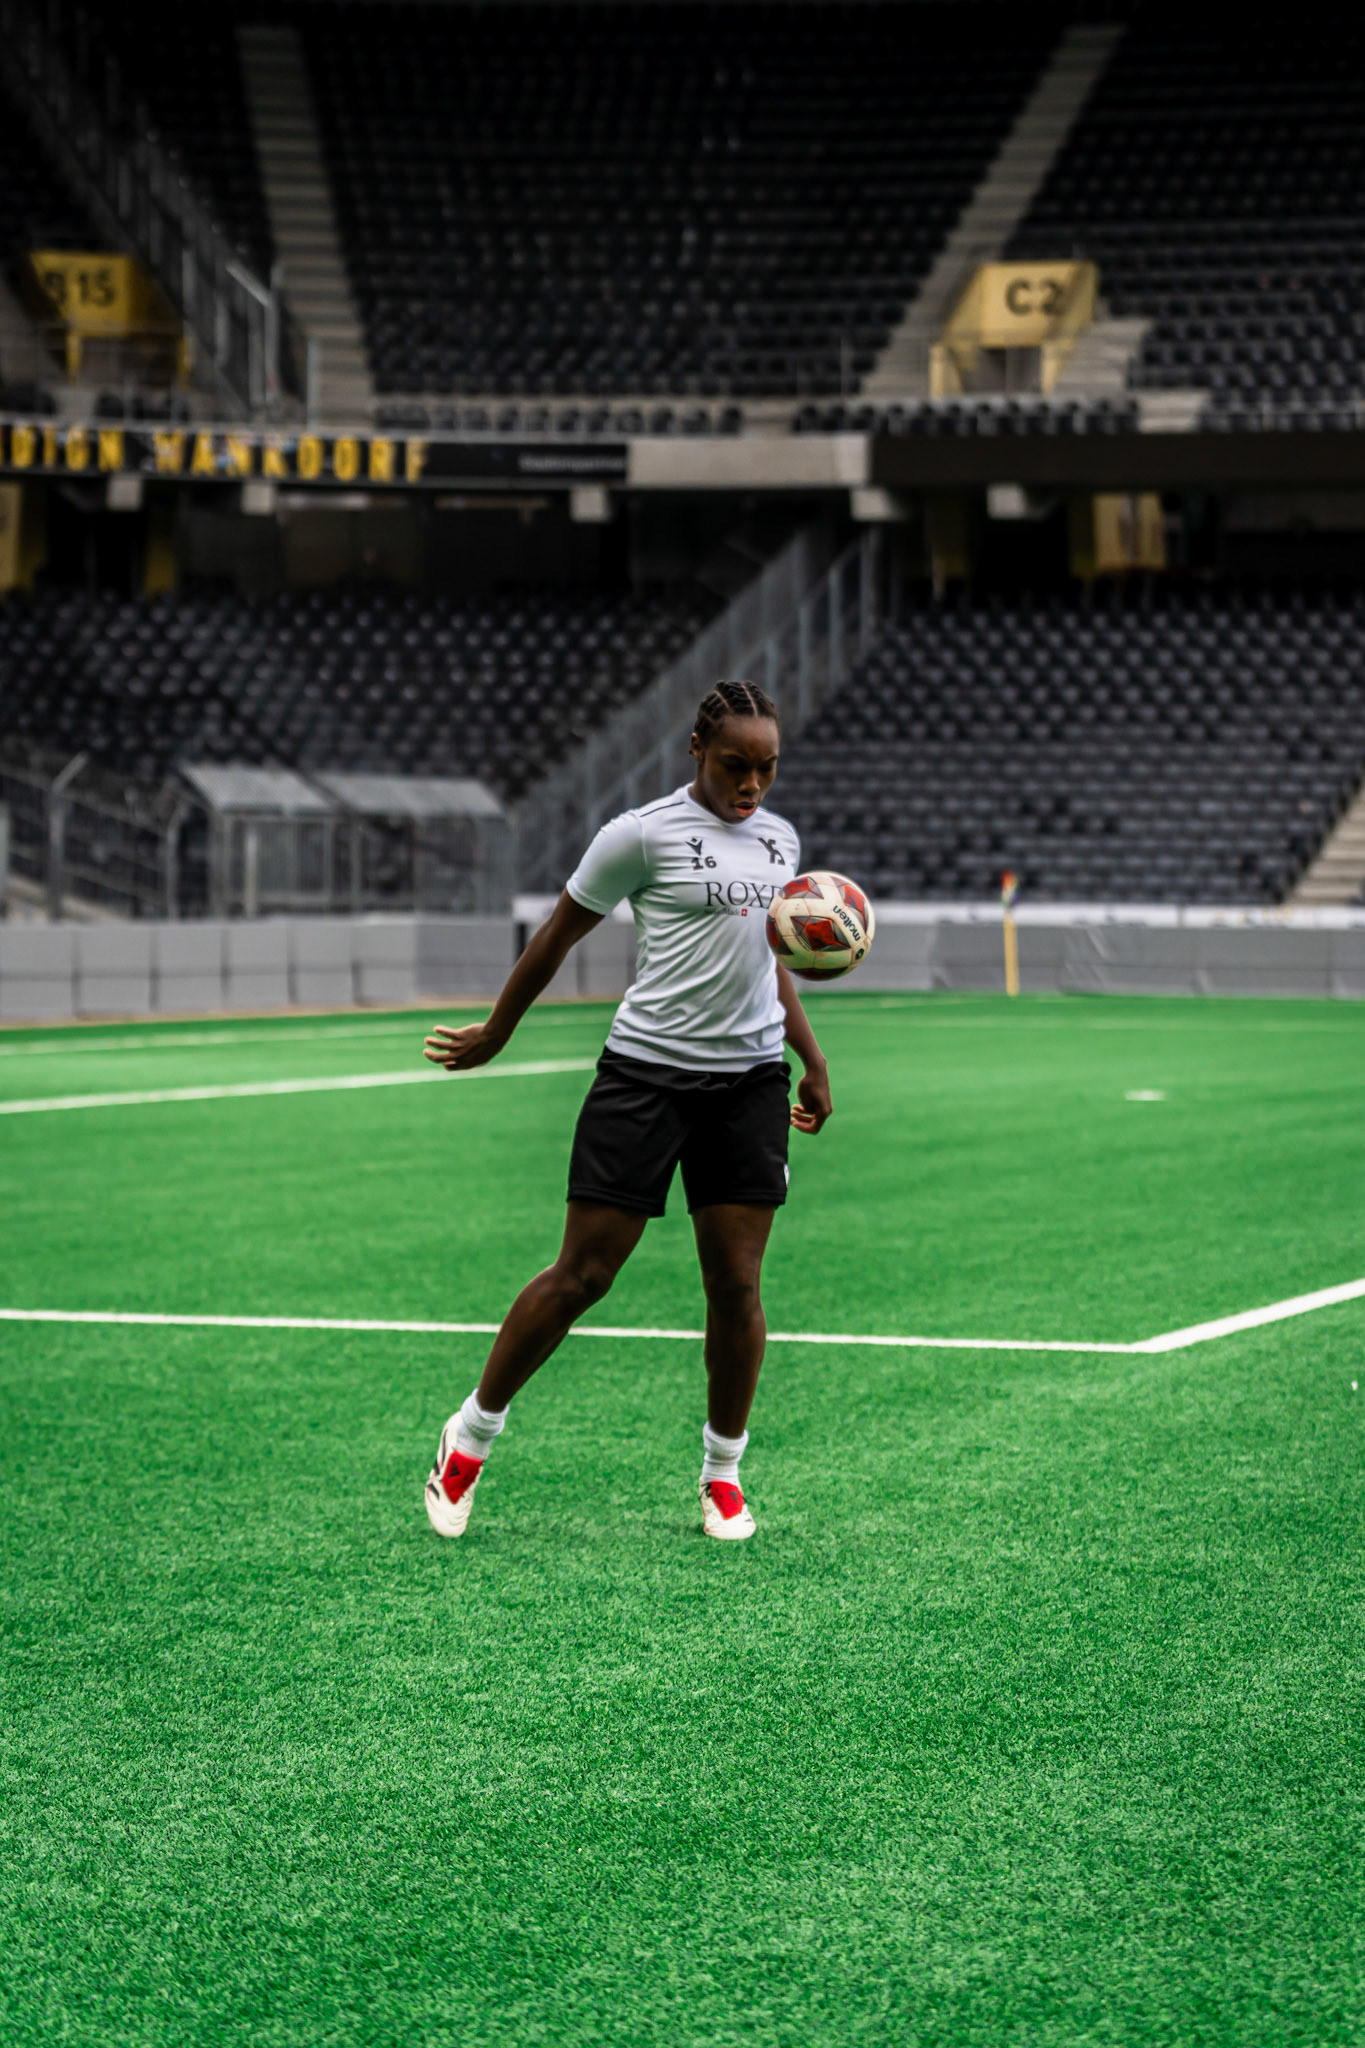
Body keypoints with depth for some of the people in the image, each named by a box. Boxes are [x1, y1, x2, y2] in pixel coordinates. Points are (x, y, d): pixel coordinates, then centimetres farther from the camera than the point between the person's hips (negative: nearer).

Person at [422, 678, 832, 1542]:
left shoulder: (781, 839, 11)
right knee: (582, 1274, -4)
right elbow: (557, 936, 3)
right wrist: (496, 1034, 9)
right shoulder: (645, 834, -6)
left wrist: (813, 1061, 21)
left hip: (751, 1081, 5)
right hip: (647, 1072, -4)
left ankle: (723, 1470, 16)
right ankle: (472, 1433, 12)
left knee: (737, 1282, 1)